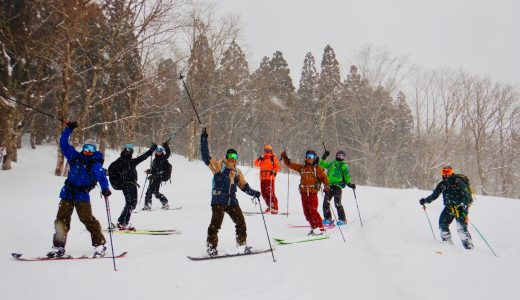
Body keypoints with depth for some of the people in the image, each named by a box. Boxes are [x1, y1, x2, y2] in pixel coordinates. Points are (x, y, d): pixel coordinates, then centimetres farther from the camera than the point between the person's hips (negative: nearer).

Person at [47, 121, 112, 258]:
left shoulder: (95, 164, -3)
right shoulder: (75, 157, 10)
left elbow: (101, 176, -20)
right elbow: (63, 143, 14)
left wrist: (105, 188, -39)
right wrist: (69, 129, 8)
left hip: (82, 196, -5)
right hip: (67, 193, 5)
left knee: (88, 220, -9)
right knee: (62, 220, 5)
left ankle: (99, 244, 1)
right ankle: (58, 247, 15)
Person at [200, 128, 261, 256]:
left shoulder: (237, 172, 17)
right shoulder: (218, 165, 2)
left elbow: (244, 185, 21)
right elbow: (206, 157, -7)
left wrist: (253, 193, 6)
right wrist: (204, 140, -12)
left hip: (232, 201, 6)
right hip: (218, 200, -6)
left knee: (241, 223, 8)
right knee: (216, 223, -12)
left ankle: (242, 245, 22)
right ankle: (211, 247, -1)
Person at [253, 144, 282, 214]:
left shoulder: (273, 158, 1)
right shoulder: (263, 158, 15)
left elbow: (278, 166, -4)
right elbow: (256, 164, 12)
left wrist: (274, 171, -21)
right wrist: (259, 159, -7)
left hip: (270, 178, -6)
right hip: (263, 178, 6)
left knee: (270, 193, -12)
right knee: (264, 194, 10)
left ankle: (275, 208, -9)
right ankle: (269, 206, 25)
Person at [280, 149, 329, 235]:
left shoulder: (317, 168, 3)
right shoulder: (301, 167, 14)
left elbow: (324, 177, -5)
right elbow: (290, 164, 20)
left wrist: (326, 186, -20)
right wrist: (285, 157, 10)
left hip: (312, 193, -5)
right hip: (304, 193, 5)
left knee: (312, 210, -14)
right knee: (306, 212, 4)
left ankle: (320, 228, -6)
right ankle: (314, 227, 14)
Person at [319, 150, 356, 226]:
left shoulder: (344, 166, 8)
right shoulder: (331, 164, 21)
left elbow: (347, 176, 4)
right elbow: (322, 165, 26)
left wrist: (349, 184, -11)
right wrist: (324, 157, 16)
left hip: (337, 186, -5)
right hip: (329, 185, 5)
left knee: (337, 203, -13)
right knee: (326, 202, 0)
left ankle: (342, 219, -3)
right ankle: (327, 219, 10)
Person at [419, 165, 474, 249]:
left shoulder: (458, 182, -11)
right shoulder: (442, 184, 7)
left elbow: (466, 194, -16)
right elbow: (434, 195, 14)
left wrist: (463, 204, -32)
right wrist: (425, 200, 1)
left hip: (460, 207, -6)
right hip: (449, 207, 6)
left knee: (461, 227, -15)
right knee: (442, 223, -5)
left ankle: (469, 245, -6)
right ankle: (447, 241, 9)